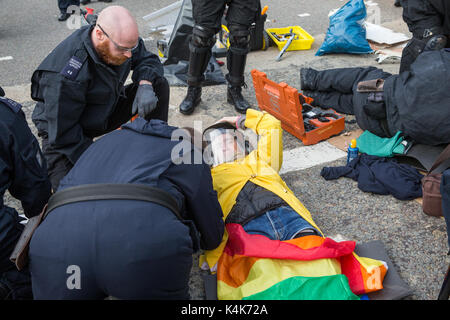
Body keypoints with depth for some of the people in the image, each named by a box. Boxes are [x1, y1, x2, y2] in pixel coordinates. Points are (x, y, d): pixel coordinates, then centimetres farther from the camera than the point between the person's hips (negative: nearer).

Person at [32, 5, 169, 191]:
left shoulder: (122, 38, -17)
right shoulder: (67, 74, -37)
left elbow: (148, 59, 0)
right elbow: (63, 133, -32)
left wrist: (145, 84, -24)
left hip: (106, 112, 7)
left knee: (159, 85, -10)